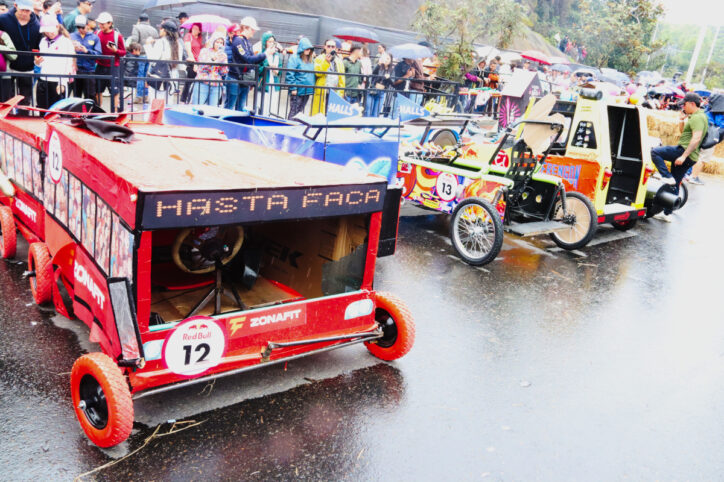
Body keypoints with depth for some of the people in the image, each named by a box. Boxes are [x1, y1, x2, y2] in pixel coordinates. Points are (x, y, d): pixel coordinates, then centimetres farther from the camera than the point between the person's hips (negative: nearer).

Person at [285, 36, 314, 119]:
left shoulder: (311, 60, 11)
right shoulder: (294, 58, -8)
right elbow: (290, 74, -12)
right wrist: (293, 88, -17)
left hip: (307, 90, 6)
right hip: (297, 90, -6)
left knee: (300, 112, 13)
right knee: (294, 112, -2)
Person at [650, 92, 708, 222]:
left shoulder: (698, 117, -12)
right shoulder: (695, 117, 20)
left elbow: (696, 138, -24)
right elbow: (683, 132, 30)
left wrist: (683, 156, -29)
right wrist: (682, 120, 15)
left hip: (684, 151, -10)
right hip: (690, 158, 10)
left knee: (654, 152, -17)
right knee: (674, 185, 13)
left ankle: (668, 177, -17)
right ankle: (667, 214, 19)